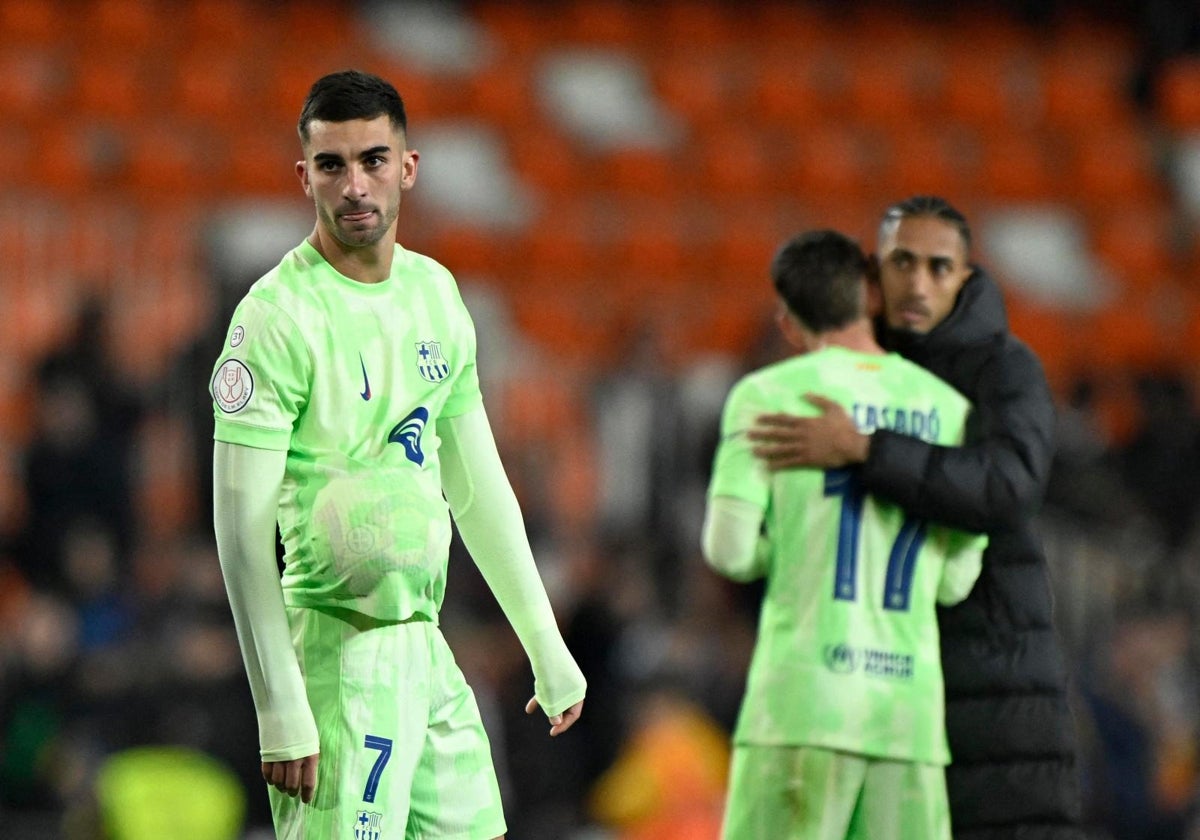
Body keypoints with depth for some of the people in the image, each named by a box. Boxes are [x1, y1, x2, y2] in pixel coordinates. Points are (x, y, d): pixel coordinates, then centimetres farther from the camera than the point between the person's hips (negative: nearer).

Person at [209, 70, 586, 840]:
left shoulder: (435, 292, 11)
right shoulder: (278, 314, -12)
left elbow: (478, 488, 19)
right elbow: (242, 525, -15)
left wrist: (547, 648, 18)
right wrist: (280, 709, -21)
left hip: (428, 646, 8)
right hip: (340, 653, -8)